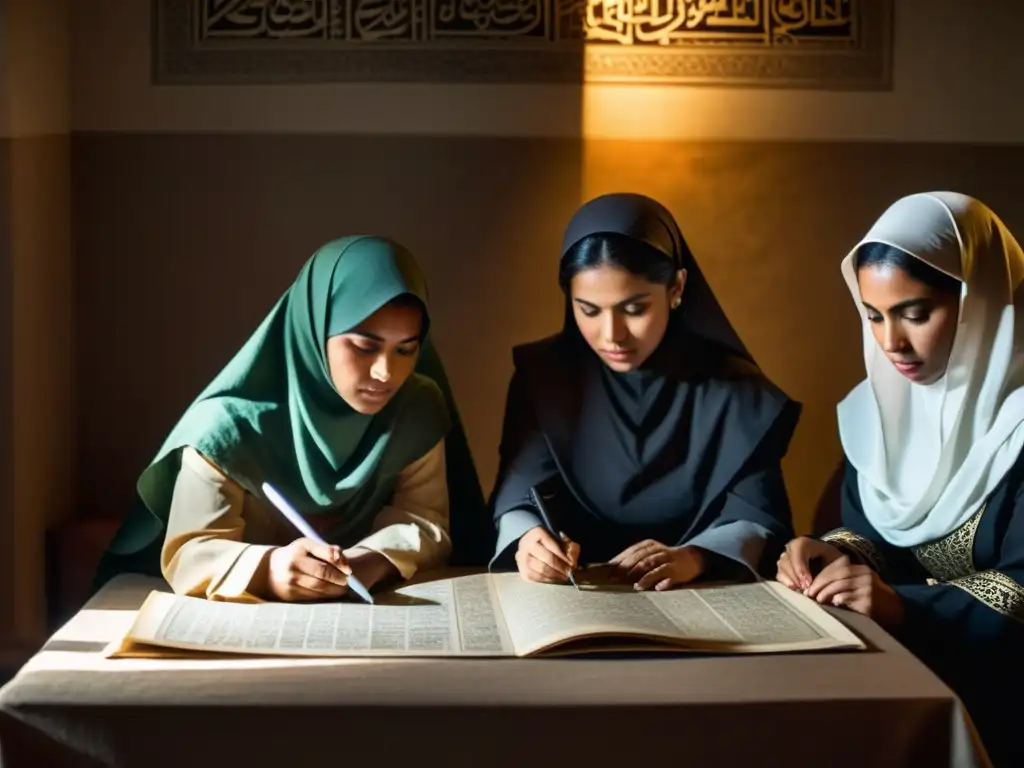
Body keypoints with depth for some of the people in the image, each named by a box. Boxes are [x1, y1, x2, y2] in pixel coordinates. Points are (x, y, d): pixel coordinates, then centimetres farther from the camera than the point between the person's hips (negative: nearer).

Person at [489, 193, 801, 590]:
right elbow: (518, 499, -6)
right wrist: (527, 540, -29)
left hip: (703, 600, 0)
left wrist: (694, 557, -26)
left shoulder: (735, 389, -4)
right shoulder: (543, 376, -1)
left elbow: (760, 521, -6)